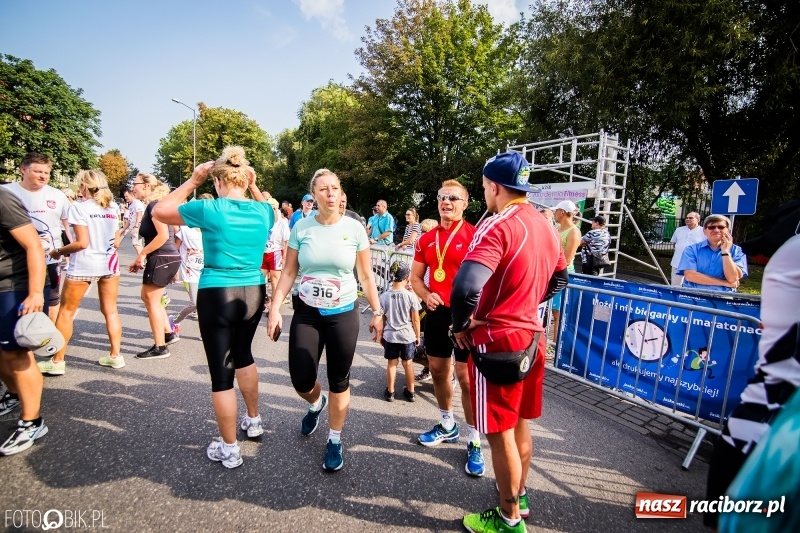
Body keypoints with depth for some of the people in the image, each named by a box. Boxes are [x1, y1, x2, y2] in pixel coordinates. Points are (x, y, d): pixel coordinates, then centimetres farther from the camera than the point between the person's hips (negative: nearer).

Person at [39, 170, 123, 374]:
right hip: (109, 264, 5)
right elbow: (116, 242, 7)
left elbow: (82, 243, -14)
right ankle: (115, 356, 13)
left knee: (66, 312, 9)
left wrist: (59, 251, 0)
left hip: (83, 265, -5)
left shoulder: (79, 207, -10)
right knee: (110, 310, 10)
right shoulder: (113, 207, 5)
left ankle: (57, 361, 16)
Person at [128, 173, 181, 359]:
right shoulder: (153, 205, 18)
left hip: (162, 258, -10)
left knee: (152, 300, 0)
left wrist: (142, 254, -14)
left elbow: (163, 235, -22)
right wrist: (140, 259, 14)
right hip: (164, 258, 10)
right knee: (147, 297, 20)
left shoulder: (154, 205, -12)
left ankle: (160, 348, 8)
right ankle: (169, 333, 24)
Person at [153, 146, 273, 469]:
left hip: (217, 296, -5)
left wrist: (193, 181, 6)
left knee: (221, 373, 6)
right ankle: (254, 421, 42)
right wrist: (254, 187, 13)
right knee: (243, 355, 27)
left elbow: (160, 212, 5)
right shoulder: (263, 211, 0)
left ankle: (229, 449, 20)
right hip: (253, 293, 5)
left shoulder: (210, 209, -11)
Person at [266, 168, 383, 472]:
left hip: (343, 315, -1)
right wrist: (275, 308, -5)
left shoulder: (354, 228, -5)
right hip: (306, 313, 1)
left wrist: (377, 313, 2)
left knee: (339, 382, 7)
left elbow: (366, 276, 1)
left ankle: (335, 441, 30)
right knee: (301, 381, 3)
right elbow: (288, 272, 1)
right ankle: (316, 404, 41)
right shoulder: (301, 227, -4)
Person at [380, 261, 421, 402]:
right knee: (408, 363, 15)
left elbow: (382, 319, -1)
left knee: (391, 363, 14)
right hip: (408, 336, -1)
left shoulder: (384, 296, -9)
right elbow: (415, 320, -8)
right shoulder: (411, 296, -14)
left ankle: (390, 392, 24)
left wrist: (381, 335, 13)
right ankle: (410, 392, 27)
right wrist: (417, 336, 6)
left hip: (390, 336, 1)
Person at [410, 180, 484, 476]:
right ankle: (447, 425, 39)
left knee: (466, 377, -1)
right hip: (436, 313, 6)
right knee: (438, 370, 17)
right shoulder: (426, 239, 8)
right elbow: (416, 276, 13)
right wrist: (426, 295, -7)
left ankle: (474, 442, 17)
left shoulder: (474, 235, -10)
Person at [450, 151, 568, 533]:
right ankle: (517, 495, 44)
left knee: (501, 434, 9)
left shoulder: (498, 226, -20)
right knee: (519, 425, 23)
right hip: (531, 336, 9)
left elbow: (466, 287, -33)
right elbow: (559, 279, 21)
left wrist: (461, 325, -16)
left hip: (497, 341, -8)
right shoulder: (544, 225, 7)